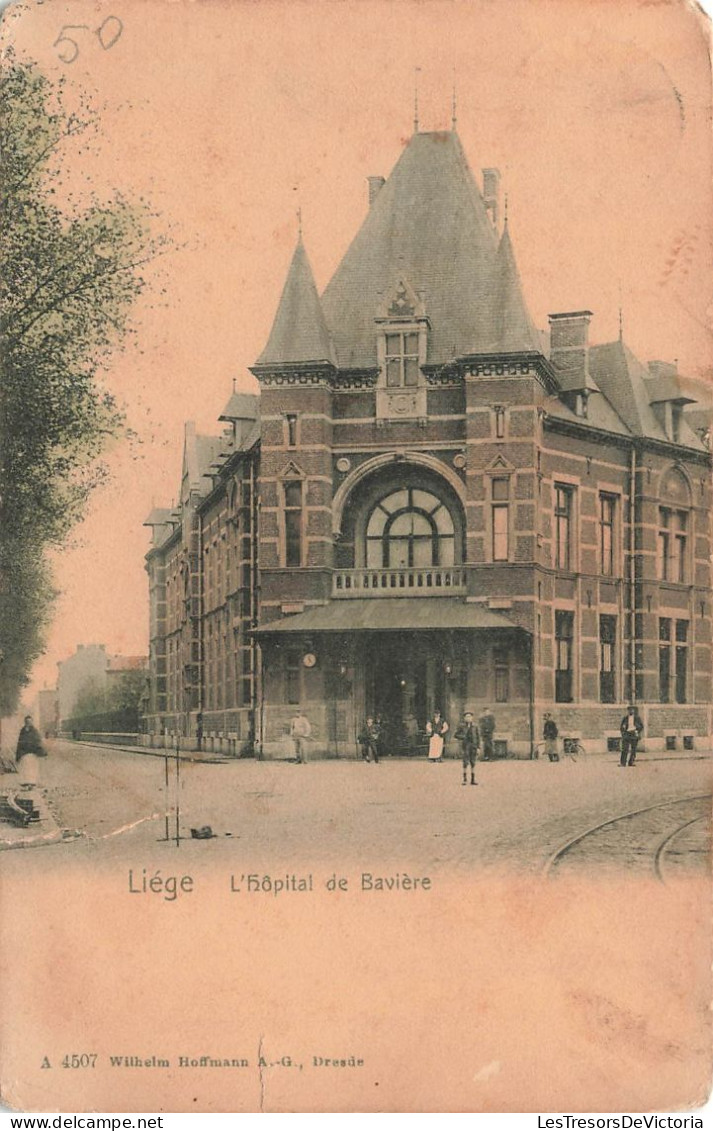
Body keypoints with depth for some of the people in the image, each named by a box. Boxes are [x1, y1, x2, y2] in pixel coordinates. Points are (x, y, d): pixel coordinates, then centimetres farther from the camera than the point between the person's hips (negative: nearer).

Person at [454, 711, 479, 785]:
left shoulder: (474, 726, 4)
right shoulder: (462, 726, -1)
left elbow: (478, 737, 6)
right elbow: (456, 735, 3)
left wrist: (478, 747, 0)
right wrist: (463, 737, -16)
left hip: (473, 746, 2)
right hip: (465, 746, -2)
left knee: (473, 763, 4)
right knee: (465, 763, -6)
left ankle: (473, 780, 10)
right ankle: (465, 780, 1)